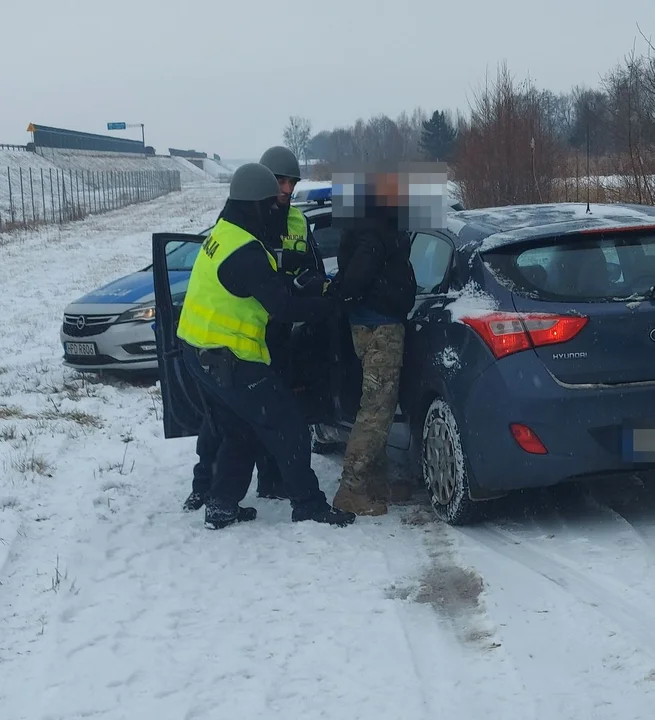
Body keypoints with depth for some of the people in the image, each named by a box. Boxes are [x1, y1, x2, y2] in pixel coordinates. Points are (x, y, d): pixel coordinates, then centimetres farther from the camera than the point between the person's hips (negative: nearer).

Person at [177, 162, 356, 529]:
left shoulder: (223, 233, 8)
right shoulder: (246, 253, -24)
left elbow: (268, 285, 15)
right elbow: (283, 308, -22)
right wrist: (330, 305, -9)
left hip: (200, 350, 10)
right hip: (229, 358, -10)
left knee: (239, 430, 20)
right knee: (288, 426, 0)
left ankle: (222, 506, 21)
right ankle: (309, 505, 6)